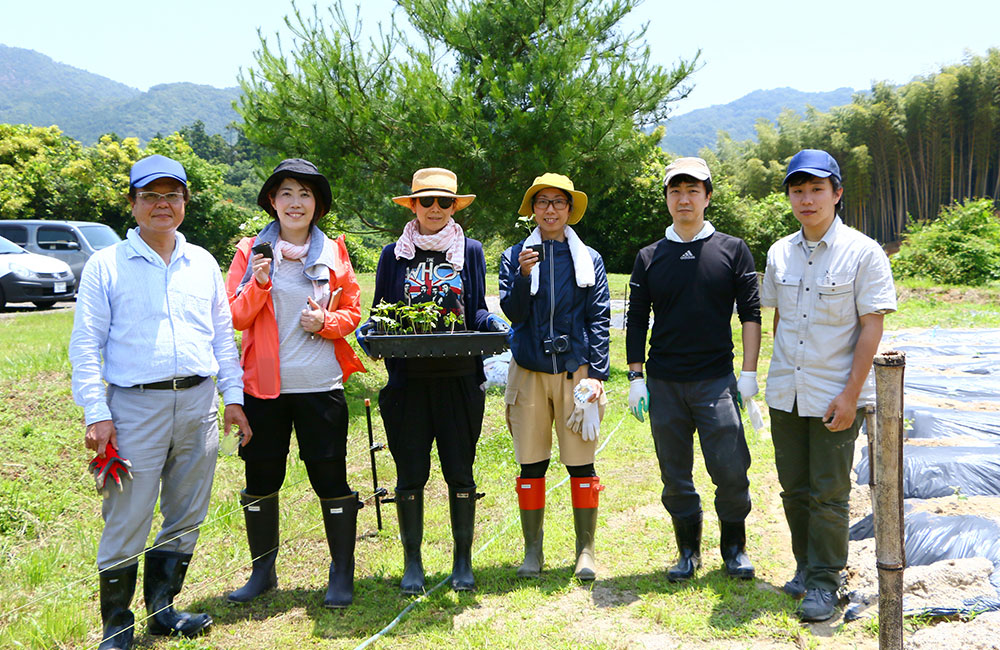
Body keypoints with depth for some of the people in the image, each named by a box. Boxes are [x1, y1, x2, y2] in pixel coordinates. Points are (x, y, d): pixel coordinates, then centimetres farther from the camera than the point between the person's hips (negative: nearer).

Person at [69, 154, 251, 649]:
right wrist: (96, 414, -9)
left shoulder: (203, 263, 12)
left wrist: (233, 396, 10)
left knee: (185, 517, 11)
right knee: (127, 521, -1)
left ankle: (161, 608, 28)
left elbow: (223, 334, 16)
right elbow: (85, 344, -1)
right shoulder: (106, 265, 1)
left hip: (198, 403, 4)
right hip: (135, 405, -4)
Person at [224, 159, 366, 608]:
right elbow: (235, 317, 0)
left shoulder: (333, 252, 6)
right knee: (260, 480, 9)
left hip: (320, 385, -1)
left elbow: (353, 311, 9)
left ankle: (342, 574, 16)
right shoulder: (251, 251, 4)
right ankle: (263, 571, 28)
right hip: (263, 383, 1)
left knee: (331, 479, 1)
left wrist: (326, 322, -11)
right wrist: (260, 284, -16)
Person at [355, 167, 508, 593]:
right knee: (410, 474, 5)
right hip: (409, 378, 0)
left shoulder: (470, 251, 9)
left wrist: (496, 327, -10)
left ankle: (463, 561, 19)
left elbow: (477, 312, 11)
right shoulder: (394, 254, 9)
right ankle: (412, 563, 19)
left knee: (460, 473, 5)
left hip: (460, 378, 0)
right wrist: (368, 332, -10)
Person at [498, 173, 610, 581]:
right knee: (531, 465, 5)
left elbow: (599, 320, 4)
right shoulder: (514, 256, 8)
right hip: (529, 372, 1)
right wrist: (523, 275, -18)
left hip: (575, 371, 0)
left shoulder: (589, 260, 8)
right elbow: (513, 312, -1)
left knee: (582, 464, 1)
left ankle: (586, 551, 13)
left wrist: (596, 374, -4)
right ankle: (533, 551, 17)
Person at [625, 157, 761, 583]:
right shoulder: (649, 258, 9)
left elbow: (750, 314, 3)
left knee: (731, 469, -4)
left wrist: (749, 373, -4)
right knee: (675, 475, 7)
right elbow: (636, 321, 10)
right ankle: (688, 550, 23)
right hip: (664, 384, 2)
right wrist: (635, 378, 3)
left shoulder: (733, 251, 5)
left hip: (716, 380, -2)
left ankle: (734, 547, 16)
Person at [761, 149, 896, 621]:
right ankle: (805, 566, 29)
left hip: (835, 396, -5)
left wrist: (850, 394, -15)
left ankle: (824, 581, 15)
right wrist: (779, 378, 13)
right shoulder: (779, 253, 7)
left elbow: (872, 326, -11)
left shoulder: (862, 252, -8)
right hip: (785, 396, 5)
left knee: (828, 494, 2)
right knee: (794, 489, 13)